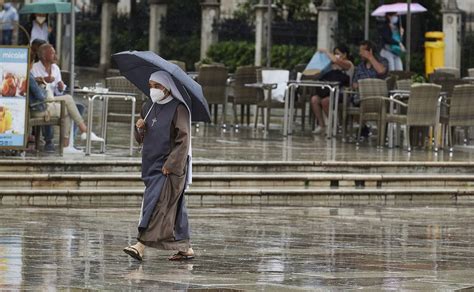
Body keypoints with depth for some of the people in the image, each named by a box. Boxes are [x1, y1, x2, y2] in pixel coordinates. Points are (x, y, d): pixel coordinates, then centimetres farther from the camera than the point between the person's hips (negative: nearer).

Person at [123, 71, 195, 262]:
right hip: (152, 164, 8)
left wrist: (170, 165, -19)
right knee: (174, 208, 11)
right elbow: (141, 139, 19)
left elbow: (183, 140, -13)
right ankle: (185, 248, 17)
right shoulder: (148, 108, 12)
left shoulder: (178, 109, -10)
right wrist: (139, 129, -4)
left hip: (171, 168, -8)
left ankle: (141, 245, -21)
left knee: (156, 204, -15)